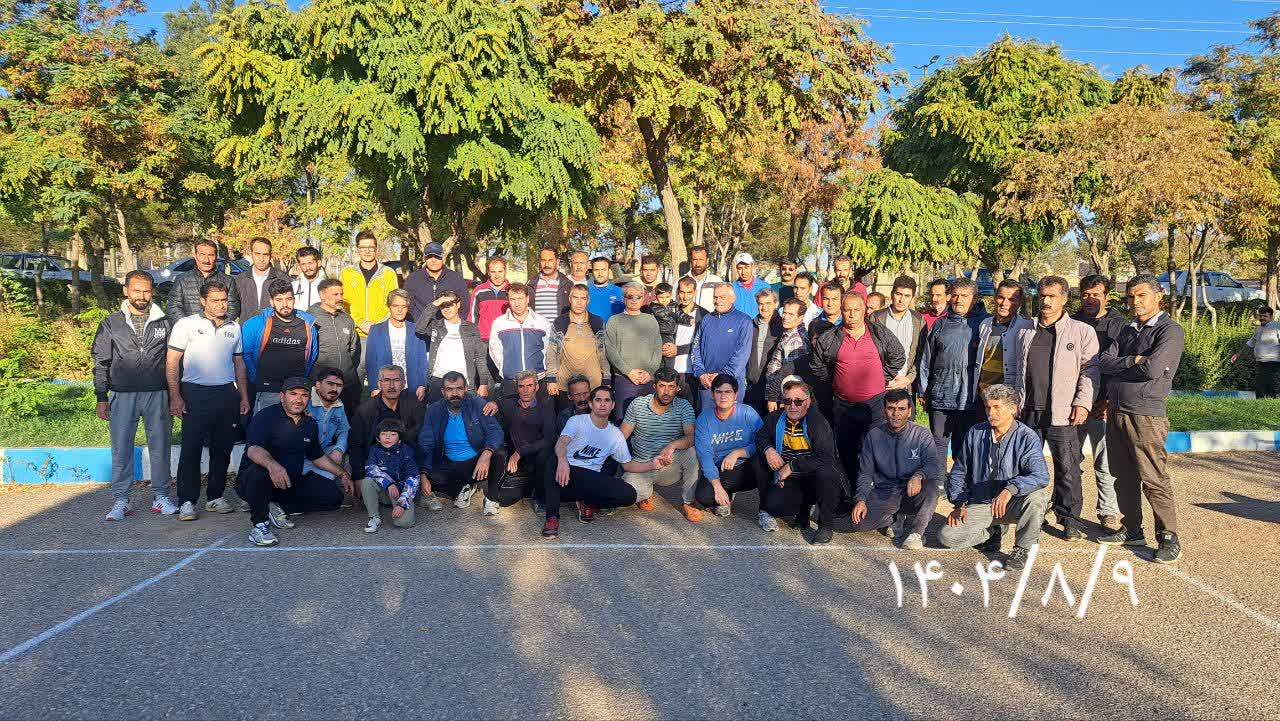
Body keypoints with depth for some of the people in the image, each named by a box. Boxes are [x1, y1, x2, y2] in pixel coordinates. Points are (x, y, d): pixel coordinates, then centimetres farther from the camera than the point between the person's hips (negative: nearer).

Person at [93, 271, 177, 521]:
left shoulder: (163, 323, 7)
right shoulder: (111, 324, 6)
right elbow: (101, 363, 8)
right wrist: (101, 399, 3)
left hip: (157, 395, 0)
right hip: (122, 395, 0)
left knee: (159, 446, 3)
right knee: (121, 448, 1)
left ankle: (161, 497, 12)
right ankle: (121, 501, 9)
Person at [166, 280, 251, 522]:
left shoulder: (234, 328, 13)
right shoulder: (187, 324, 0)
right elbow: (172, 362, -2)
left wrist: (244, 398, 13)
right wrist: (175, 397, -9)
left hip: (227, 394, 4)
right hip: (196, 394, -4)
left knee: (222, 449, 8)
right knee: (191, 449, -4)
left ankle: (215, 497, 19)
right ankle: (187, 502, 1)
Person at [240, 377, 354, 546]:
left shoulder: (310, 424, 9)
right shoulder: (266, 417, -15)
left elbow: (317, 456, 23)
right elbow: (253, 449, -33)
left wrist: (342, 474, 16)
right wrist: (273, 465, -53)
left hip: (293, 482, 6)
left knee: (334, 496, -6)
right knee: (258, 472, -41)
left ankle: (279, 508, 5)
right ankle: (259, 524, -18)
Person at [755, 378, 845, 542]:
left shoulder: (819, 422, -19)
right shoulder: (775, 418, -2)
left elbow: (826, 458, -29)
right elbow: (761, 435, 17)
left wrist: (792, 465, -27)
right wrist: (768, 449, -8)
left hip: (816, 479, -4)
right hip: (791, 481, 4)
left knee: (826, 472, -37)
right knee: (773, 505, -22)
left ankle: (825, 525, -15)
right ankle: (804, 507, 13)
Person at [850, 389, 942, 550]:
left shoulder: (922, 434, -5)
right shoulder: (874, 435, 1)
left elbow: (937, 465, -18)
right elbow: (865, 473, 4)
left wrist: (919, 475, -40)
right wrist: (860, 499, -14)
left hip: (912, 494, -1)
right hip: (884, 493, 2)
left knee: (931, 484, -35)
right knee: (858, 521, -23)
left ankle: (916, 531, -16)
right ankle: (893, 520, 8)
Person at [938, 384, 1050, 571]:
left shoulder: (1027, 438, -12)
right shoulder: (975, 434, 1)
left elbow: (1041, 476, -28)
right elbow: (958, 472, 11)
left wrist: (1010, 489, -44)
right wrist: (959, 504, -1)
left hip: (1012, 505, -3)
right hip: (980, 505, 3)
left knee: (1036, 496, -35)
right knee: (947, 536, -18)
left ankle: (1022, 548, -11)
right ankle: (992, 531, 13)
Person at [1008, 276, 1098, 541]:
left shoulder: (1082, 332, 3)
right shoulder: (1025, 332, 16)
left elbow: (1090, 370, -1)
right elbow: (1014, 370, 20)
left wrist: (1083, 403, -10)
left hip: (1062, 412, -4)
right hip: (1027, 410, 4)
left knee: (1067, 469, -2)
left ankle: (1070, 520, 9)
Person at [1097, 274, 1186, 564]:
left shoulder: (1170, 330, -6)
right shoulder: (1128, 331, 17)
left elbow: (1153, 369, -20)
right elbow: (1105, 362, 5)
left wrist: (1119, 367, -4)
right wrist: (1133, 361, -12)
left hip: (1146, 414, -7)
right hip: (1116, 412, 8)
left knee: (1154, 479, -7)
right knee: (1124, 477, 13)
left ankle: (1169, 538, 2)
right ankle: (1131, 530, 23)